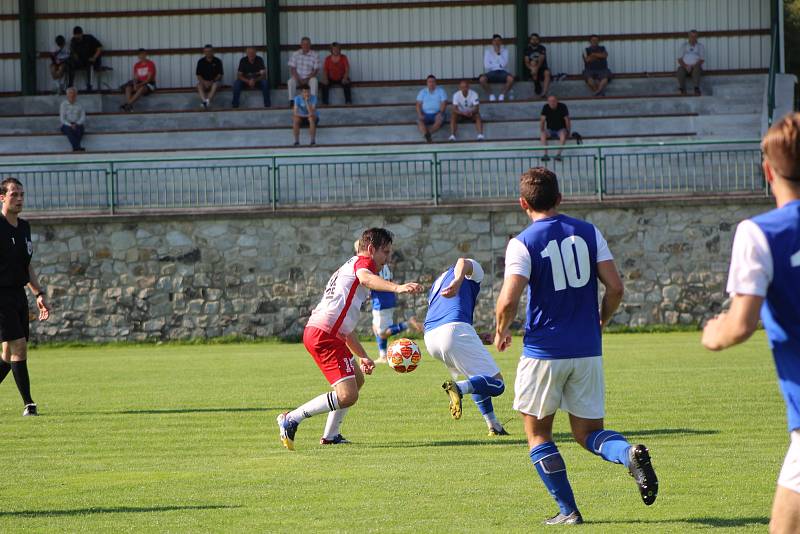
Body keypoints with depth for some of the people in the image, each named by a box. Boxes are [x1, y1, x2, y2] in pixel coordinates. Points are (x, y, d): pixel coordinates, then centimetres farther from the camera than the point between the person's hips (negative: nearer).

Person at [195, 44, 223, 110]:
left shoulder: (217, 61, 0)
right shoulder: (201, 61, 2)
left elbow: (220, 74, -3)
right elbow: (198, 75, -1)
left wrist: (212, 81, -19)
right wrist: (204, 82, -19)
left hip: (214, 81, -1)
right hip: (203, 80, 1)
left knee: (215, 85, -36)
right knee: (199, 85, -33)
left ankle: (208, 100, -53)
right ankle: (204, 100, -54)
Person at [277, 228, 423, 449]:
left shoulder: (350, 266, 31)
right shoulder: (362, 261, 2)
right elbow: (366, 279, -27)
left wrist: (363, 357, 33)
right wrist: (397, 287, -43)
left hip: (315, 331, 11)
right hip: (325, 335, -11)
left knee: (357, 379, 27)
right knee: (348, 395, -15)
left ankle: (330, 435, 28)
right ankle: (291, 419, -10)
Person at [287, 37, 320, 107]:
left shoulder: (315, 55, -4)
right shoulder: (295, 54, -1)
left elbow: (316, 70, -6)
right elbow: (292, 68, -3)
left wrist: (307, 79, -18)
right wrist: (299, 79, -17)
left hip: (309, 77, -1)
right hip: (298, 77, 1)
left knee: (314, 81, -34)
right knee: (291, 82, -31)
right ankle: (291, 101, -29)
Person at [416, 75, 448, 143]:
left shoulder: (441, 91, 11)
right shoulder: (422, 92, 15)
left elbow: (444, 103, 2)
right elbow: (418, 104, 7)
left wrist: (440, 113, -16)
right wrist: (420, 114, -11)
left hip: (437, 114, -1)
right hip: (425, 114, 1)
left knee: (439, 120, -36)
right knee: (420, 121, -33)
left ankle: (428, 133, -59)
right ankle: (426, 135, -60)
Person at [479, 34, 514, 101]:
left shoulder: (504, 50, 7)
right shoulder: (488, 51, 6)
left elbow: (504, 64, -9)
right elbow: (487, 66, -5)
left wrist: (498, 53, -11)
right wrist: (499, 65, -4)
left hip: (502, 72, 0)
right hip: (491, 72, 0)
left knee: (511, 78, -35)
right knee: (482, 79, -33)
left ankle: (502, 95, -14)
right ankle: (491, 95, -12)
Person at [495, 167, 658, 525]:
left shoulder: (522, 243, -8)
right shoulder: (588, 233, 4)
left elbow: (509, 299, -18)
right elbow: (615, 287, -1)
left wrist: (501, 332, 2)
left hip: (543, 351, -4)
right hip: (588, 350, 4)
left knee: (538, 433, 13)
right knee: (587, 432, 12)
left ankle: (567, 510, 6)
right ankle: (630, 454, -19)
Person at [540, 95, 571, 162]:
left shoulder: (562, 107, -7)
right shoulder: (545, 108, -1)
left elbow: (567, 120, -6)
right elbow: (542, 120, -2)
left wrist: (568, 131, -11)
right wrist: (542, 131, -11)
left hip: (561, 129, -2)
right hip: (550, 130, 2)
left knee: (563, 134, -37)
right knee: (543, 134, -30)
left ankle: (558, 154, -45)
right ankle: (545, 154, -37)